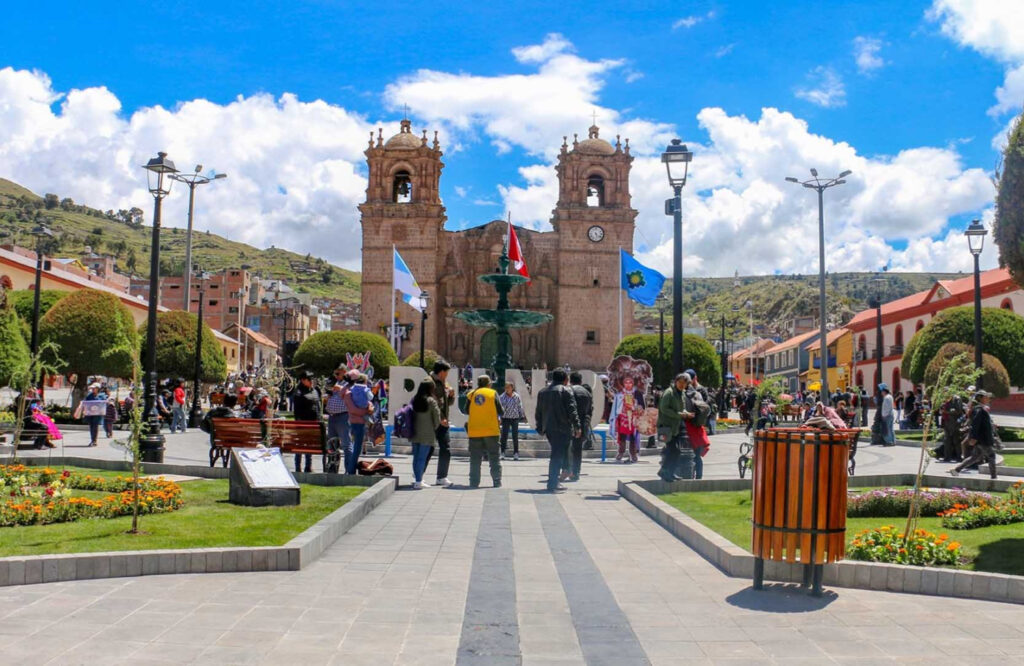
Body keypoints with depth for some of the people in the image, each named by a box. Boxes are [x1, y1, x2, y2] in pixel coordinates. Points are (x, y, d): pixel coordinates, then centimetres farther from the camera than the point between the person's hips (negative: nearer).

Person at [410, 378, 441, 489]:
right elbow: (437, 418, -8)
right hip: (427, 434, -5)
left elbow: (411, 415, 5)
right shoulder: (431, 401, -11)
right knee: (422, 458, -2)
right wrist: (434, 428, 9)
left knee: (416, 457, 13)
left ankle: (416, 479, 21)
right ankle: (418, 481, -2)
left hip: (415, 433, 5)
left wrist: (413, 429, 14)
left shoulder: (414, 399, 2)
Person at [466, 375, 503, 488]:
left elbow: (467, 411, 8)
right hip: (491, 430, -2)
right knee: (494, 457, 7)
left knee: (475, 458, 8)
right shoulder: (493, 393, 0)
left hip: (474, 431, 2)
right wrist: (498, 419, 18)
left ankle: (474, 482, 5)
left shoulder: (471, 394, 5)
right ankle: (497, 481, 4)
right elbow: (500, 411, -3)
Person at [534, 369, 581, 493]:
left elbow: (538, 413, 18)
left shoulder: (542, 392, 14)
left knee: (556, 455, 18)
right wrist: (577, 427, -9)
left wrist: (540, 429, 24)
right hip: (562, 428, -7)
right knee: (557, 456, -5)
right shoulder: (565, 391, -7)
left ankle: (554, 482, 20)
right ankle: (552, 484, -7)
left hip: (548, 428, 7)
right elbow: (572, 410, -12)